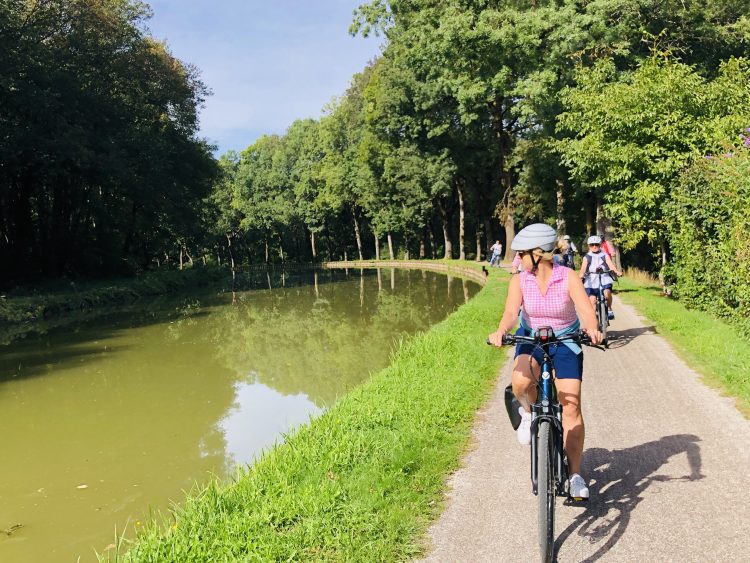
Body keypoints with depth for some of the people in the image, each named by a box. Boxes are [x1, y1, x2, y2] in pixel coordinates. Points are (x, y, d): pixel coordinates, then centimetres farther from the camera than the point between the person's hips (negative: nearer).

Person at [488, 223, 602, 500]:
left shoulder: (568, 277, -15)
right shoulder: (520, 281, -10)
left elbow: (586, 310, -27)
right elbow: (511, 312, -23)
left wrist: (592, 329, -49)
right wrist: (501, 332, -45)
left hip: (565, 343, -1)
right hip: (531, 340, 1)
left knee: (571, 406, -8)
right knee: (521, 382, -32)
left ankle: (576, 474, 7)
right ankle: (529, 412, 5)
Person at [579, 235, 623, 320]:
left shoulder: (604, 255, 6)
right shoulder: (587, 257, 5)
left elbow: (610, 264, -10)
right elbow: (583, 268, -10)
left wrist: (617, 271, -30)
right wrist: (581, 276, -31)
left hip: (604, 280, 0)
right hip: (591, 281, 1)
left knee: (607, 293, -26)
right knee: (592, 300, -7)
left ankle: (610, 310, -3)